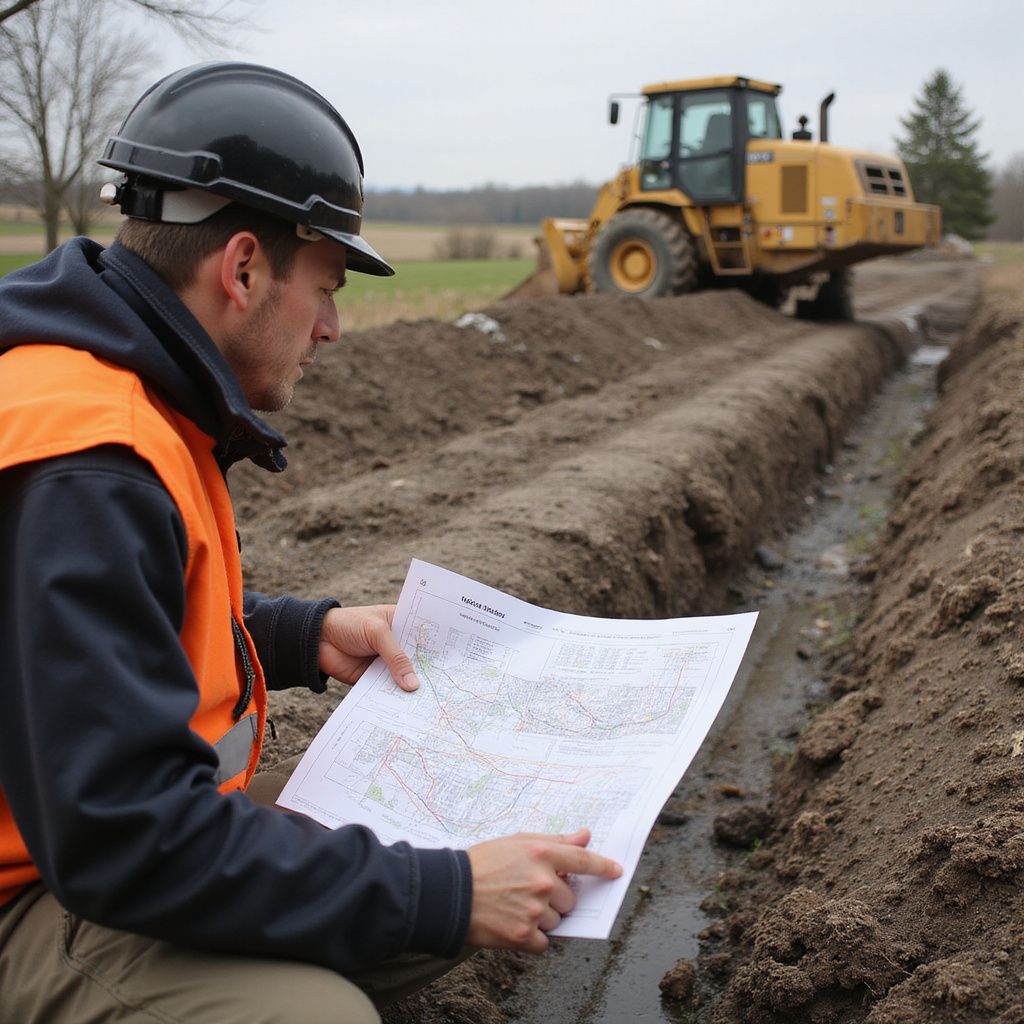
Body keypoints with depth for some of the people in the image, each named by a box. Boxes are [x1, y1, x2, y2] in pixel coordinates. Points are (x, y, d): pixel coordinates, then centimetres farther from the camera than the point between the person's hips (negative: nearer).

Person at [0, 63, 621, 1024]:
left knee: (470, 868, 7)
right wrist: (447, 893, -27)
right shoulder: (83, 471, -29)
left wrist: (306, 636, 4)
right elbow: (126, 839, -31)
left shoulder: (137, 391, 3)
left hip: (146, 820, 9)